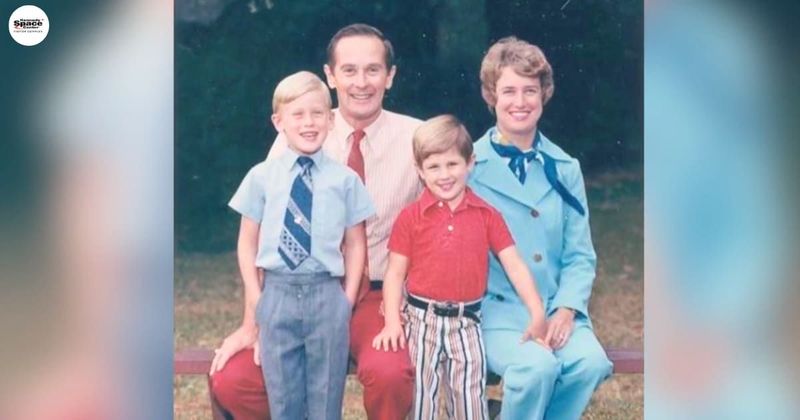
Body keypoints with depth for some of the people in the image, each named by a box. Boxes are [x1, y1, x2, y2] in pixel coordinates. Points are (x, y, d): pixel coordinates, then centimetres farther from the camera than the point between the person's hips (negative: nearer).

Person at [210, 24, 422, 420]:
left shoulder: (418, 139, -3)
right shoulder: (296, 138, -1)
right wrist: (252, 323, -7)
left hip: (380, 297, -2)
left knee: (389, 373, -33)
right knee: (231, 381, -19)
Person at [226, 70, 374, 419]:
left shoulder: (345, 179, -2)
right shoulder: (261, 177, 1)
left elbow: (355, 243, 4)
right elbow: (247, 243, 6)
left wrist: (347, 299, -2)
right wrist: (256, 300, 0)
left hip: (327, 296, -1)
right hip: (278, 295, 1)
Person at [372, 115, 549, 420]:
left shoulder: (487, 216, 1)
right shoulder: (410, 217, -3)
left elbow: (514, 265, 0)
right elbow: (396, 272, -1)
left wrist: (537, 314, -7)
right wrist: (392, 322, -11)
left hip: (467, 323, 1)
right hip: (422, 321, -1)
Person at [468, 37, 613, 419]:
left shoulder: (564, 169, 10)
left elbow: (580, 255, 9)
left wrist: (566, 309, -9)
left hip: (556, 309, 4)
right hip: (495, 310, -3)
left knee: (590, 361, -26)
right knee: (536, 365, -32)